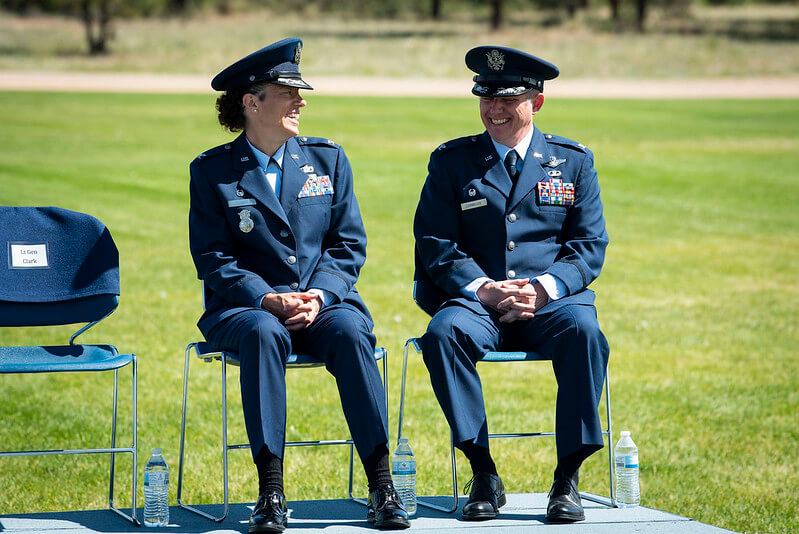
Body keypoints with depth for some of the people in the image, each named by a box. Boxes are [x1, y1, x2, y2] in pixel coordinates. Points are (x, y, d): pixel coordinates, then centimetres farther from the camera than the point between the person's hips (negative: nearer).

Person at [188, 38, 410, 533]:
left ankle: (382, 486, -33)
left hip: (322, 301, 2)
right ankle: (271, 490, -37)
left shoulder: (327, 159, 10)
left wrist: (318, 296, -13)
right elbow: (214, 260, -2)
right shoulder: (212, 171, 3)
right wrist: (268, 299, -19)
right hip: (243, 306, -2)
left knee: (351, 332, -33)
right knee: (264, 334, -37)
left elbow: (349, 245, 6)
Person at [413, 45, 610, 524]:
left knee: (583, 330, -35)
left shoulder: (574, 161, 12)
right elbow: (434, 244, 3)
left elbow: (591, 246, 5)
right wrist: (482, 288, -15)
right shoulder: (451, 161, 10)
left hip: (550, 301, 0)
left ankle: (568, 478, -27)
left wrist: (544, 288, -13)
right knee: (444, 332, -34)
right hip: (477, 303, 0)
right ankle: (483, 474, -26)